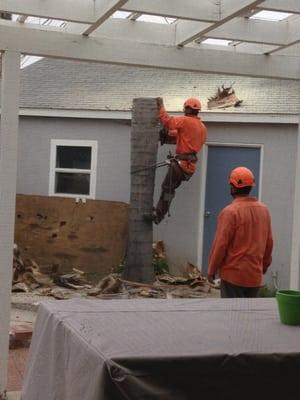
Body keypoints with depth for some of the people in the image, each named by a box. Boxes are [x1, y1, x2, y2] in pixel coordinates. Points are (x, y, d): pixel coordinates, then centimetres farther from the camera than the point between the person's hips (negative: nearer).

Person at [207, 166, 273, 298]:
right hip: (255, 274, 6)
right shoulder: (263, 210, 5)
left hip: (233, 273, -6)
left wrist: (211, 270, -4)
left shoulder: (230, 211, -15)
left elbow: (220, 244, -14)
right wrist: (264, 265, 20)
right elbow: (269, 242, 10)